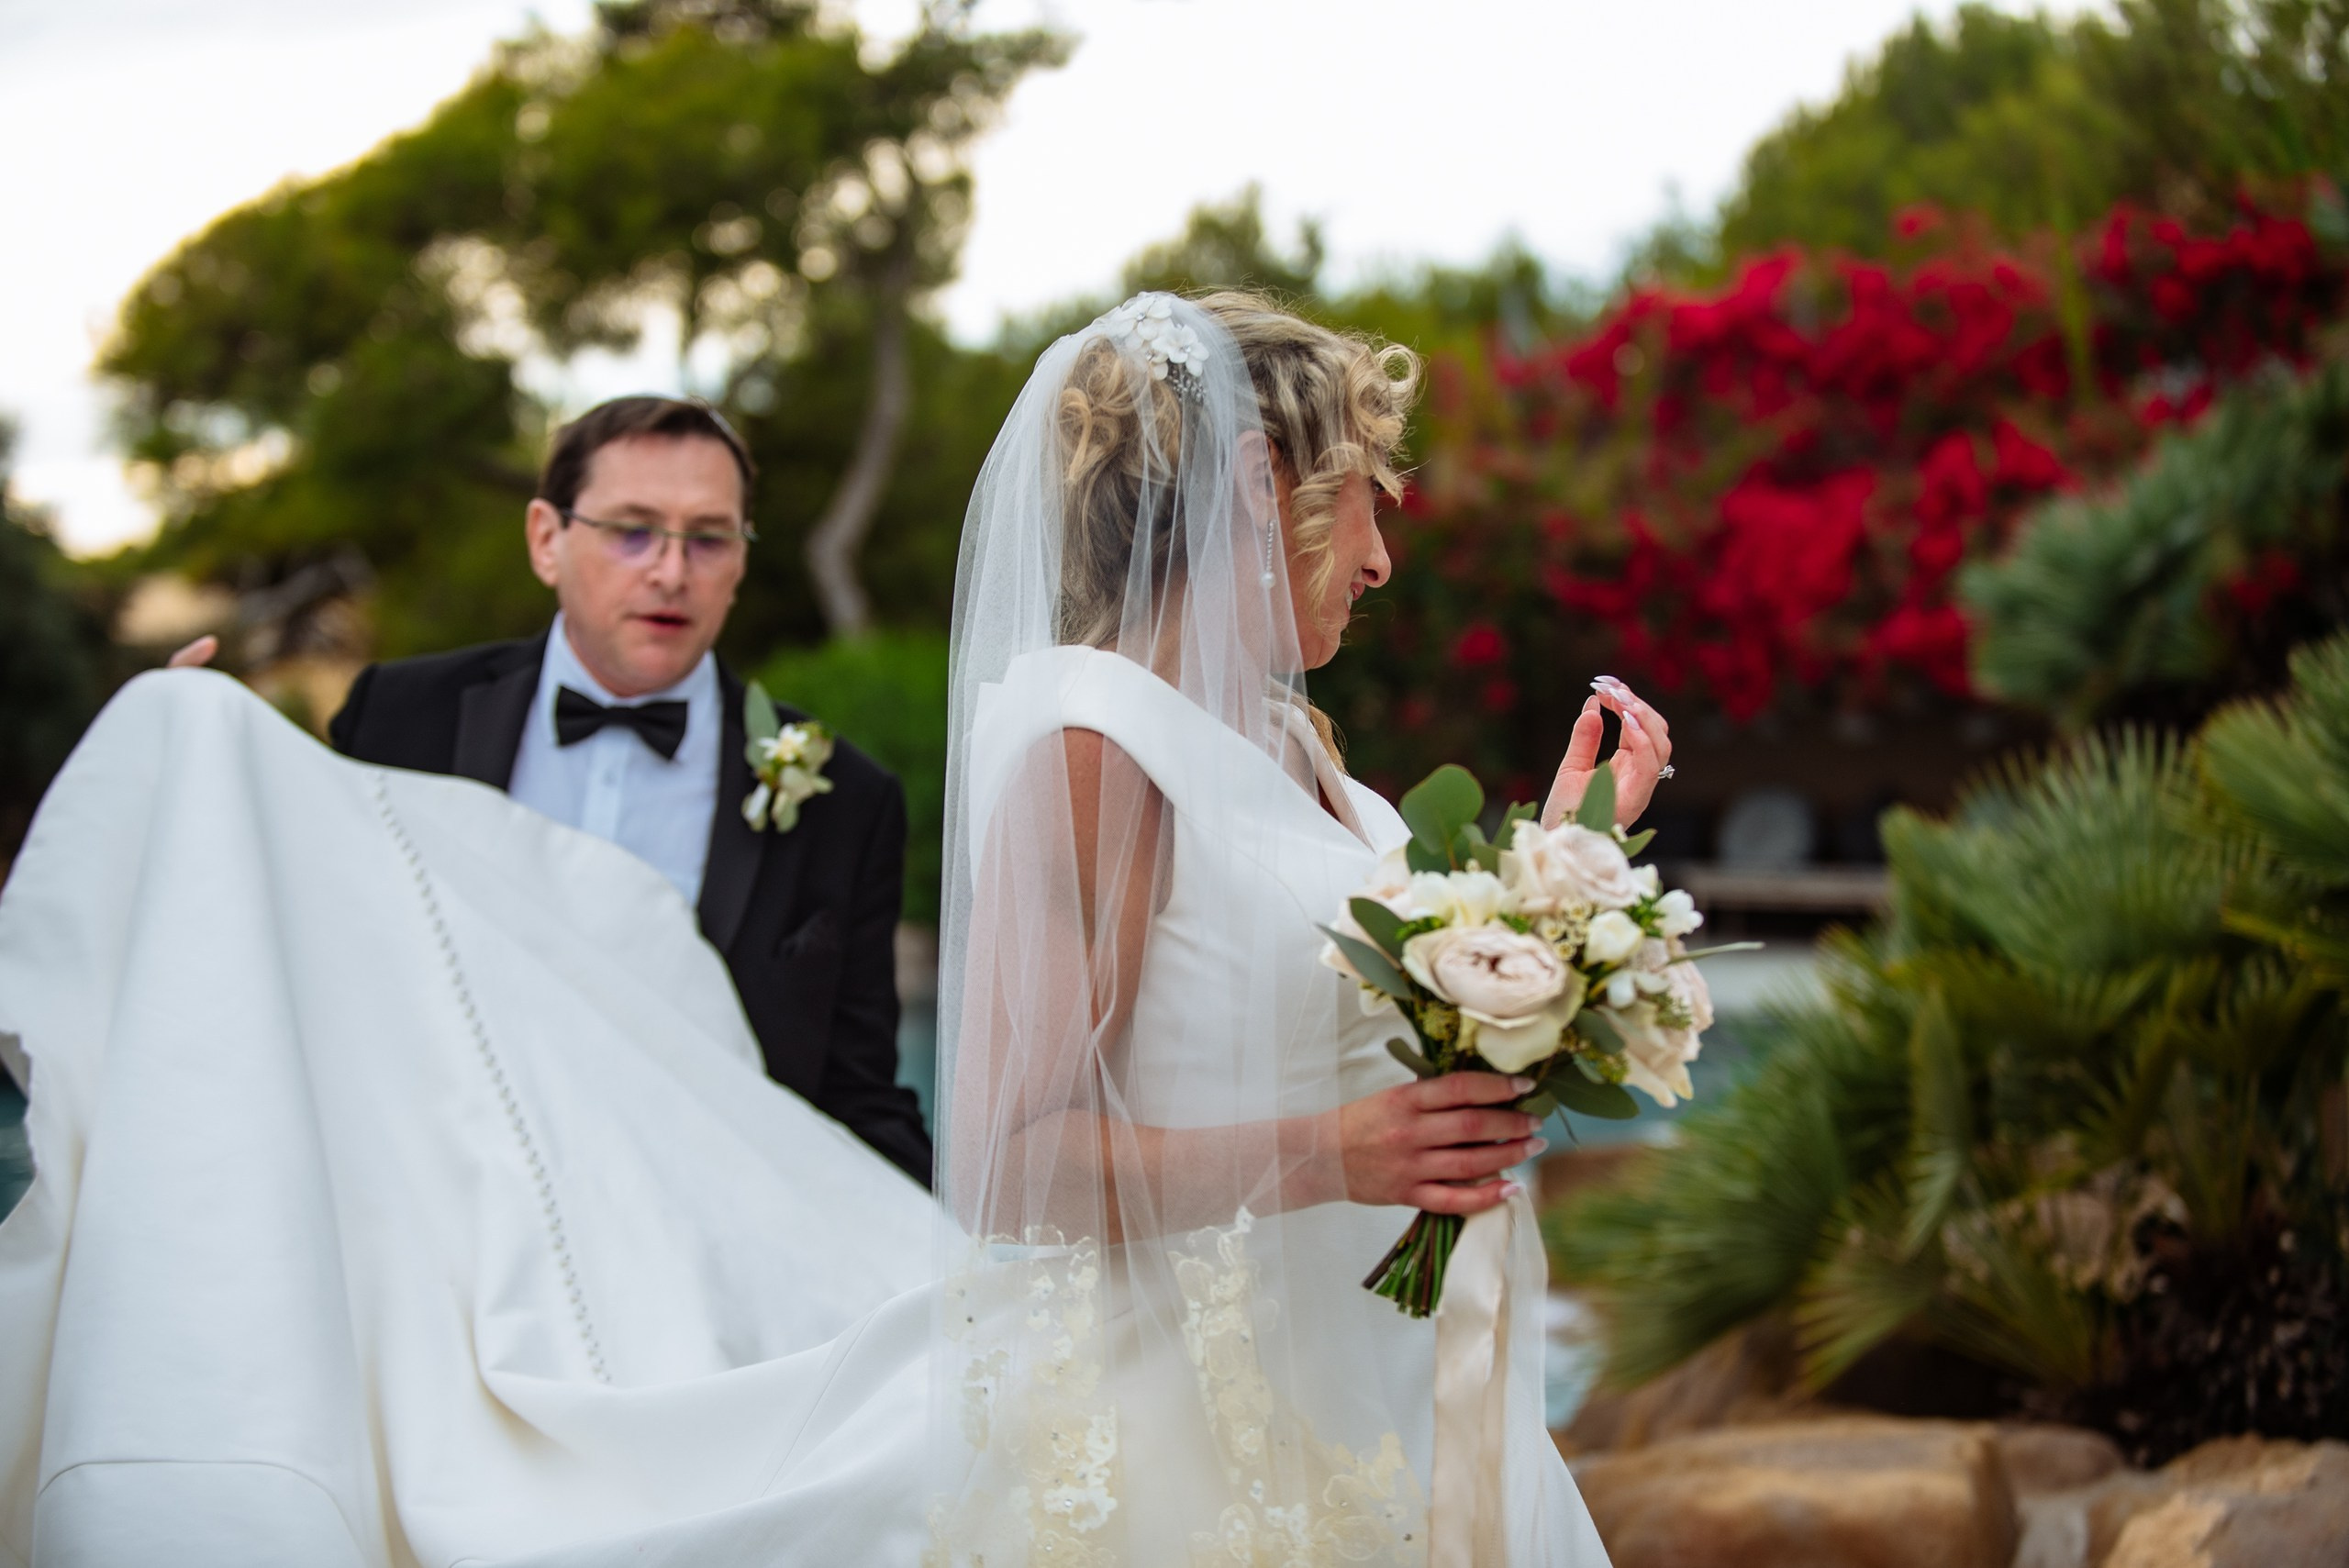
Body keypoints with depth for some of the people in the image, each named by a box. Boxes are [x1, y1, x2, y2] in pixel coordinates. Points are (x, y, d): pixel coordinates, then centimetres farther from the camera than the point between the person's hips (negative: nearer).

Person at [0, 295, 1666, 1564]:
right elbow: (1012, 1161, -20)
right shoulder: (1091, 737, -16)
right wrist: (1322, 1156, -27)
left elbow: (1422, 1030, 16)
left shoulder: (1292, 735, 11)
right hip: (1184, 1432, -8)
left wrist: (1570, 835, 12)